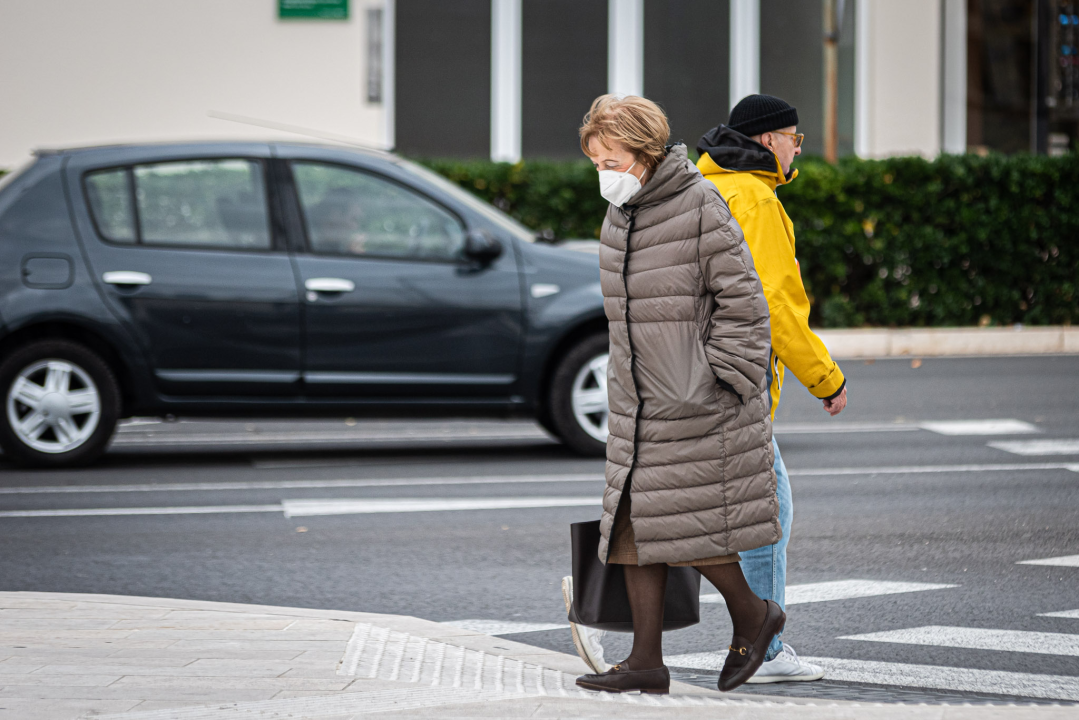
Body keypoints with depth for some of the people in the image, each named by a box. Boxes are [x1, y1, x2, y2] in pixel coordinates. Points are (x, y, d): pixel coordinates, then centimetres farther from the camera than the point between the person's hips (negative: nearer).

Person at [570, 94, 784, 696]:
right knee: (634, 524, 5)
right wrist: (627, 379, 18)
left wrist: (719, 380, -15)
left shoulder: (701, 208, -13)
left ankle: (754, 615, 17)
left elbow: (741, 302, -12)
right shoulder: (620, 218, 12)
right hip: (638, 399, 8)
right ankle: (647, 662, 9)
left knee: (686, 524, -6)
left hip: (696, 400, -8)